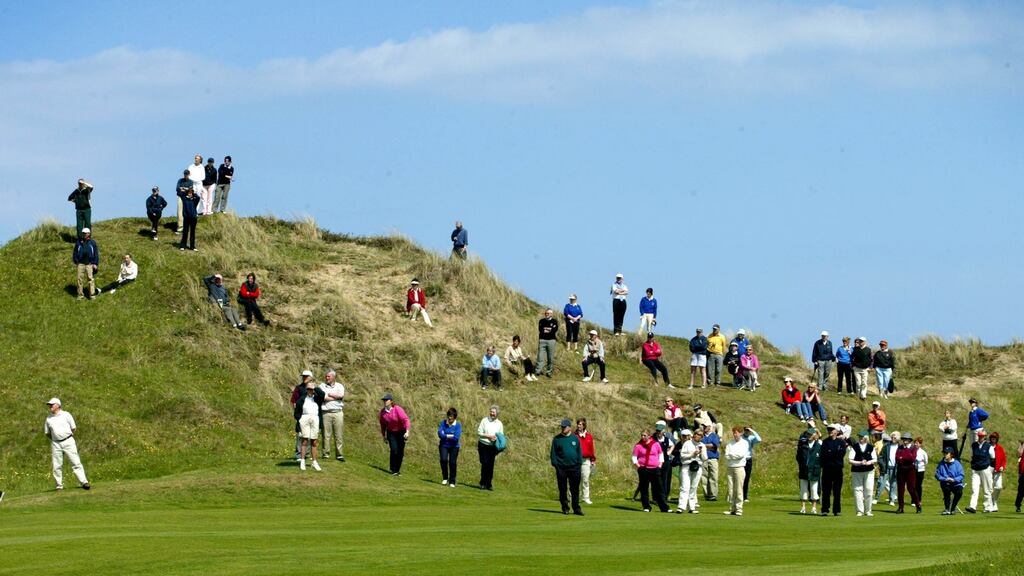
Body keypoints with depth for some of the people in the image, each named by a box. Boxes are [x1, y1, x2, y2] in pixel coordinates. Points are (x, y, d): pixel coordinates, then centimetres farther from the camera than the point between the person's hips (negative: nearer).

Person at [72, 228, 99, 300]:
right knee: (79, 279, 0)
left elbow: (96, 253, 7)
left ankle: (92, 294, -1)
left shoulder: (92, 243, 5)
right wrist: (75, 262, 6)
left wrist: (95, 264, 0)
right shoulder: (79, 243, 9)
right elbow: (75, 253, 14)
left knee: (91, 279, -5)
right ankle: (80, 295, 7)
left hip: (89, 264, -2)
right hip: (80, 264, 2)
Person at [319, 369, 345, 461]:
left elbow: (341, 395, -7)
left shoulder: (339, 386, 12)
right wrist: (336, 397, -3)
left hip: (338, 412, 1)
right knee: (326, 435, -3)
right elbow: (323, 397, -8)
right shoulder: (322, 386, 9)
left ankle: (339, 455, 1)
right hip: (326, 413, -1)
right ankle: (326, 454, 3)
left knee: (339, 435, -1)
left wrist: (329, 394, -1)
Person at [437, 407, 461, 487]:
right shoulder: (443, 422, -3)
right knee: (443, 460, -18)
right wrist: (450, 436, -15)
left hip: (454, 446, -1)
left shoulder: (458, 425, -8)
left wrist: (445, 436, -12)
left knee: (453, 463, -3)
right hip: (443, 445, 1)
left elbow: (456, 437, -18)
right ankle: (445, 478, 3)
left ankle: (452, 482, 10)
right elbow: (440, 434, -12)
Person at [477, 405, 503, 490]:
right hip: (483, 445, -2)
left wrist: (496, 438, -9)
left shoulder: (499, 423, 9)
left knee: (491, 465, 0)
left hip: (493, 447, 2)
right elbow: (479, 432, -2)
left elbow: (501, 435, 13)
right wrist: (488, 436, -14)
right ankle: (483, 484, 0)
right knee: (484, 463, -8)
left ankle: (489, 484, 7)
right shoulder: (484, 421, 1)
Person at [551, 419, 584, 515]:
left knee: (575, 489, -1)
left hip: (574, 467, 1)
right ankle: (565, 508, 12)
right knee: (562, 489, 3)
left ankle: (576, 508, 2)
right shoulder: (557, 439, 3)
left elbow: (579, 452, 12)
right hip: (561, 468, -1)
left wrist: (579, 463, 4)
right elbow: (553, 453, 3)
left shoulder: (575, 438, 8)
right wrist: (555, 464, -6)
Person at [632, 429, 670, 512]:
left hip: (655, 469, 1)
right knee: (644, 489, 1)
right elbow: (634, 458, 4)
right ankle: (646, 507, 10)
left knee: (658, 488, 1)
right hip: (643, 470, -1)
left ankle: (664, 508, 3)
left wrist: (660, 465, 8)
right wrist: (638, 467, -7)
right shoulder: (638, 446, 0)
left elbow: (661, 455, 17)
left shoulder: (656, 444, 5)